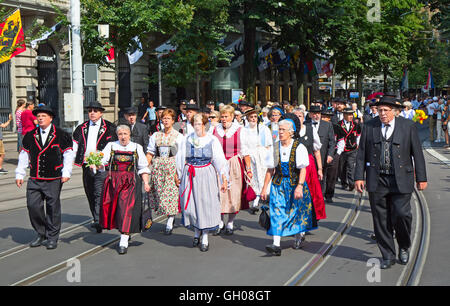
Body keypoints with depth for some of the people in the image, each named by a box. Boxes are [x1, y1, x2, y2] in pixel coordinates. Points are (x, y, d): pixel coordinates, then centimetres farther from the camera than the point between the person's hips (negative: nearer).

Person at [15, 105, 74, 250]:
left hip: (54, 180, -3)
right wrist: (19, 174, 8)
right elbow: (23, 156, 12)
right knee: (33, 206, -1)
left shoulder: (61, 135, 0)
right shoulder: (30, 136, 9)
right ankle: (41, 234, 19)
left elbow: (68, 155, -1)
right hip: (34, 179, 3)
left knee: (53, 208, 2)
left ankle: (52, 237, 16)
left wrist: (66, 173, -10)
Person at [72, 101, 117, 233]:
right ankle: (95, 218, 23)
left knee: (99, 193, -14)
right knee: (90, 194, 11)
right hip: (86, 165, 5)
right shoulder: (82, 128, 15)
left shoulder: (109, 128, 3)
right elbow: (74, 144, 14)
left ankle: (99, 221, -18)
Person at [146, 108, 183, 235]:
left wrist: (178, 172, -13)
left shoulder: (178, 136, 3)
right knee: (158, 193, 1)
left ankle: (169, 223, 1)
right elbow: (150, 153, 9)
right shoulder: (156, 135, 12)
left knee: (170, 193, -6)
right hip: (157, 167, 3)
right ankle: (171, 216, 19)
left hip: (172, 167, -3)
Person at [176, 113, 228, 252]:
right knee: (190, 204, 4)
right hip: (189, 176, 2)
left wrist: (224, 178, -12)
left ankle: (205, 237, 13)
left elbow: (220, 161, -5)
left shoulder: (212, 140, -2)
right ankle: (196, 232, 28)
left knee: (206, 203, 0)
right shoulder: (186, 140, 3)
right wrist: (179, 176, 10)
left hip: (206, 175, -2)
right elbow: (180, 160, 11)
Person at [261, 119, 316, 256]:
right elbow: (270, 169, 6)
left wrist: (299, 186, -25)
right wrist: (264, 187, 5)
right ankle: (276, 245, -14)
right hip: (278, 183, 3)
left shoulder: (299, 147, -8)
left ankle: (299, 235, 36)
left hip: (295, 183, -3)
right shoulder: (276, 147, 4)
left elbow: (303, 169, -14)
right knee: (277, 211, -8)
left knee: (297, 210, 9)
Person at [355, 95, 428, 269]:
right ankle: (388, 256, 17)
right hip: (377, 181, 2)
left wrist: (421, 178, 3)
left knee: (401, 214, -9)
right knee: (381, 220, 3)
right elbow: (361, 154, 8)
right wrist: (359, 177, 1)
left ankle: (404, 247, 20)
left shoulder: (408, 126, 3)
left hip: (401, 180, -1)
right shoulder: (369, 127, 6)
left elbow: (417, 153, 5)